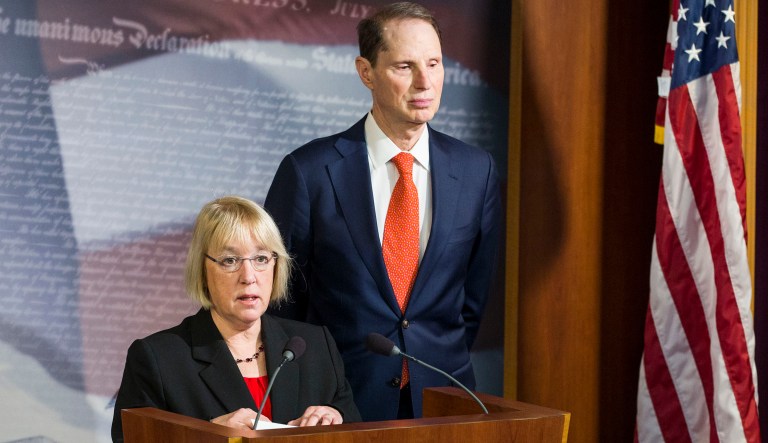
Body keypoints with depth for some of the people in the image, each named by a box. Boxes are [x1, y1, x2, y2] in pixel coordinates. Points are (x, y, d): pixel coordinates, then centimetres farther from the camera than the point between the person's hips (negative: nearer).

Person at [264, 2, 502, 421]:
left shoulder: (476, 170, 1)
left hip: (441, 402, 2)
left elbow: (474, 293, 10)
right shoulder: (309, 171, -8)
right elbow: (277, 300, -1)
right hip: (342, 404, -2)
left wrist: (445, 366, 9)